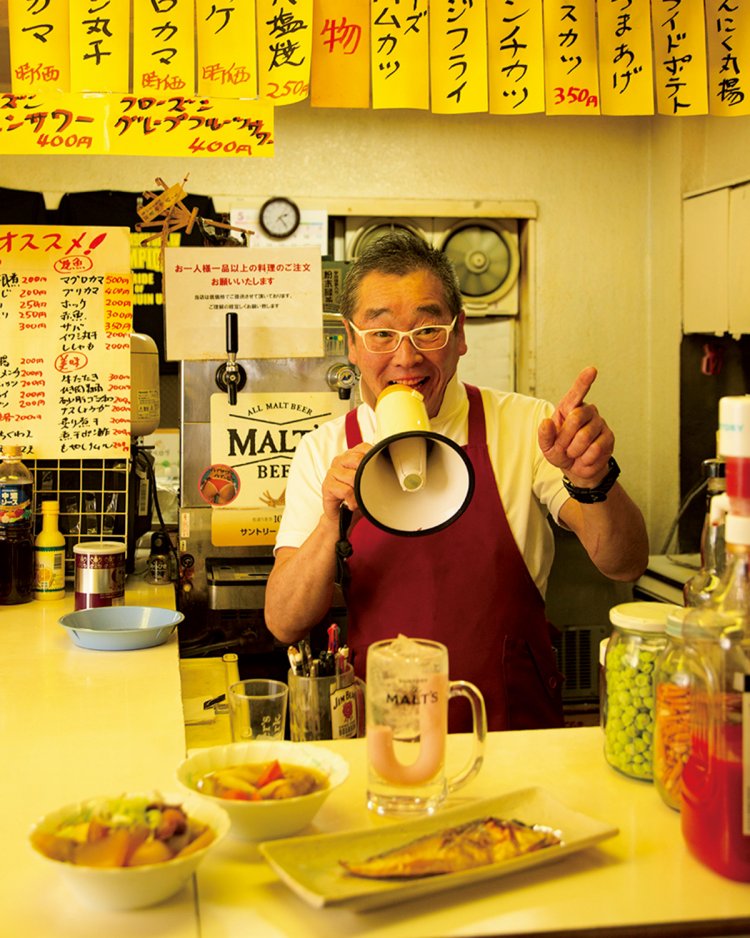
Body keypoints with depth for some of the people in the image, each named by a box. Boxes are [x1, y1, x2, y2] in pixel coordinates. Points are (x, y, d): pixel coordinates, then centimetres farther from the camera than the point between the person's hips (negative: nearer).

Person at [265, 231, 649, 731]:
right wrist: (333, 523, -20)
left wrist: (592, 481, -25)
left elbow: (624, 565, -6)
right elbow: (285, 624, -3)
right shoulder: (323, 451, 3)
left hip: (514, 728, 0)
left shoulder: (524, 426, -1)